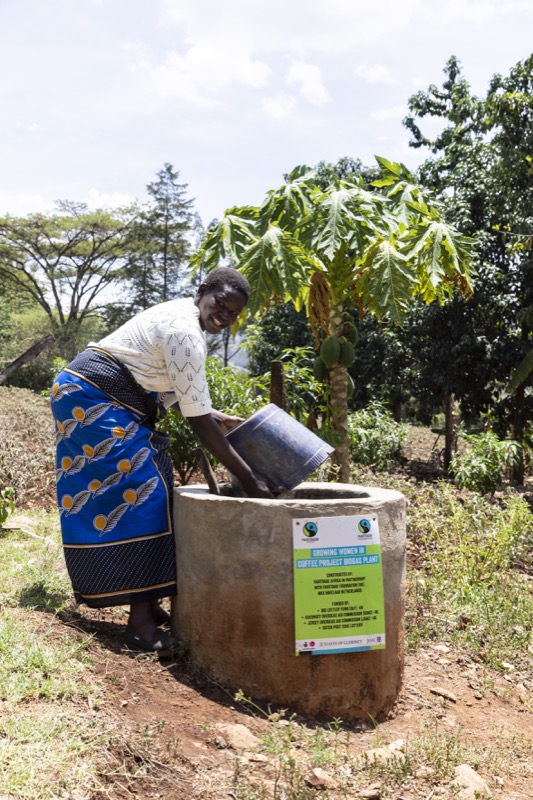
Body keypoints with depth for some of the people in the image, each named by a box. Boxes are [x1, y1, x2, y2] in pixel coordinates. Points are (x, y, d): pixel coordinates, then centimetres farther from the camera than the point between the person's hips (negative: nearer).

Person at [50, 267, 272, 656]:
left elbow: (174, 391, 21)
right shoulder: (185, 331, -21)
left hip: (91, 398, 11)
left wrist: (217, 417, 16)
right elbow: (198, 420, -22)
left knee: (147, 493, 10)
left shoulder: (182, 318, 11)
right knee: (140, 495, -15)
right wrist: (249, 479, -19)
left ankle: (147, 602, 17)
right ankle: (141, 623, -13)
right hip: (94, 399, -11)